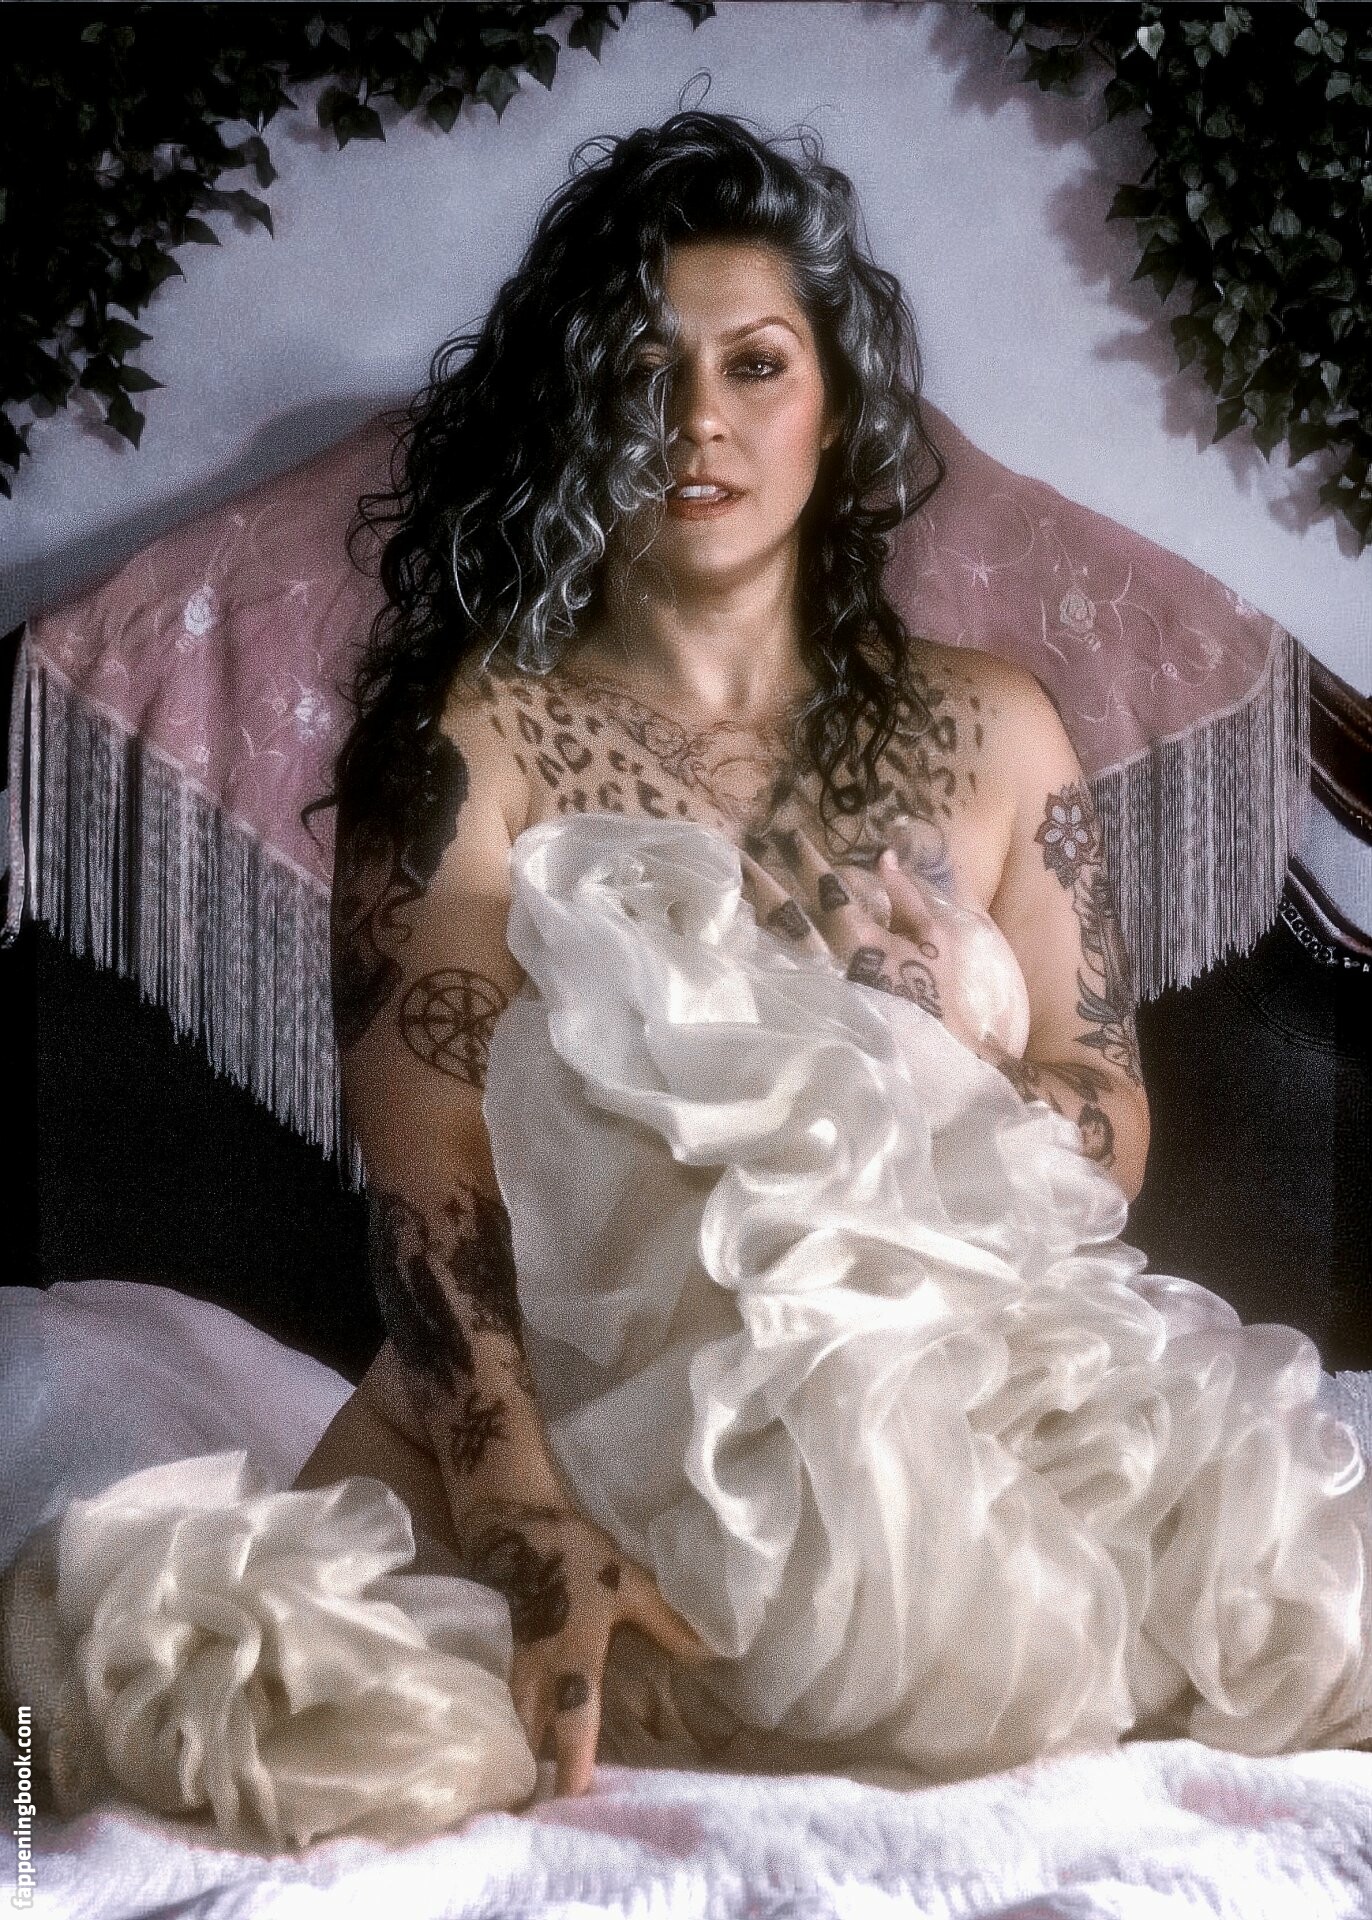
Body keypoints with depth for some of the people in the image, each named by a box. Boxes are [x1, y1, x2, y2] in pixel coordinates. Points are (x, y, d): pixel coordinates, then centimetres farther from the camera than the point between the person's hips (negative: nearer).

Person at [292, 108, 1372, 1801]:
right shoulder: (480, 741, -2)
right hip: (574, 1398, -1)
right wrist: (533, 1537, -23)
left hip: (933, 1391, 2)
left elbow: (1111, 1138, 8)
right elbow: (427, 1182, -11)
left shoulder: (984, 731, 7)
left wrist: (974, 1038, -14)